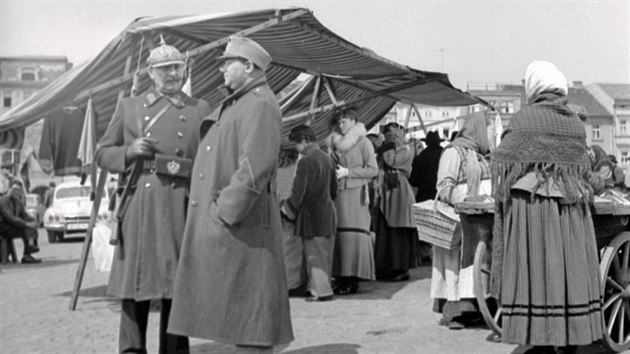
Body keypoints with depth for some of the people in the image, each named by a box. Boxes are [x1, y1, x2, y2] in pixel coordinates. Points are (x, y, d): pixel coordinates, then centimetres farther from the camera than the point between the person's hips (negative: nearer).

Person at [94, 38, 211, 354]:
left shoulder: (201, 110, 11)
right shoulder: (128, 107, 13)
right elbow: (102, 154, 13)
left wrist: (181, 167, -6)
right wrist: (129, 151, -5)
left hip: (181, 211, 0)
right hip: (139, 208, 0)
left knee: (176, 290, 4)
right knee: (135, 287, 0)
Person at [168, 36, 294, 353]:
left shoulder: (260, 105, -12)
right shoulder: (231, 106, 20)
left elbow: (254, 170, -23)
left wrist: (225, 212, -21)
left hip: (242, 224, -10)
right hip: (216, 224, 10)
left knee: (249, 308, -4)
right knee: (237, 308, 14)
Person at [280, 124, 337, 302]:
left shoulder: (305, 161, -16)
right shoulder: (327, 158, 8)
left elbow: (298, 192, -16)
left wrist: (287, 208, -3)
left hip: (311, 214, -8)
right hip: (328, 213, 8)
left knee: (314, 254, 0)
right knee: (325, 253, 13)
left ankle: (321, 291, 3)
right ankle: (318, 286, 22)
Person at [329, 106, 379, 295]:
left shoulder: (363, 143, 0)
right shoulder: (337, 142, 17)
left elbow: (373, 170, -5)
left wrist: (347, 172, -8)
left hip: (355, 193, -5)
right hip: (338, 193, 5)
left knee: (354, 235, -7)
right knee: (338, 234, 0)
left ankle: (353, 279, -5)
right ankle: (340, 276, 4)